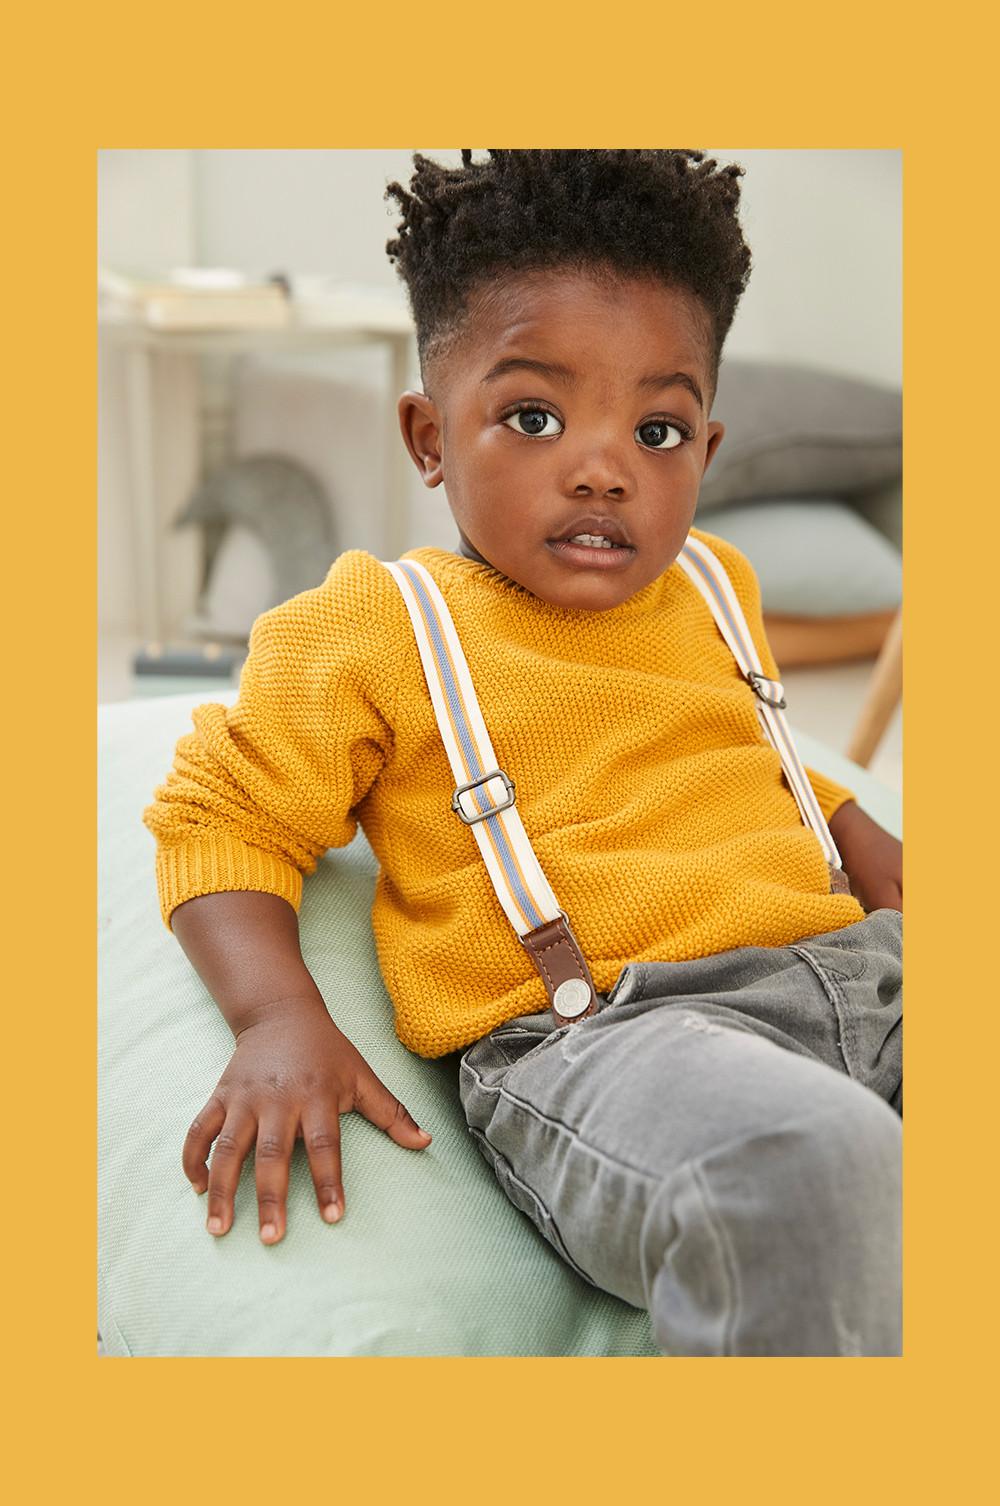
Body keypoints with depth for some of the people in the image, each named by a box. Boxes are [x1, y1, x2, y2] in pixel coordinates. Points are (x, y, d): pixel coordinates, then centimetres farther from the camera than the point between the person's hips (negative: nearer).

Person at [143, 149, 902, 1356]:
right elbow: (222, 818, 7)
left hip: (843, 963, 7)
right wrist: (279, 1022, -10)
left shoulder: (714, 591, 20)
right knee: (799, 1165, -38)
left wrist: (893, 880, 19)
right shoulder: (374, 629, 3)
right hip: (592, 1030, -6)